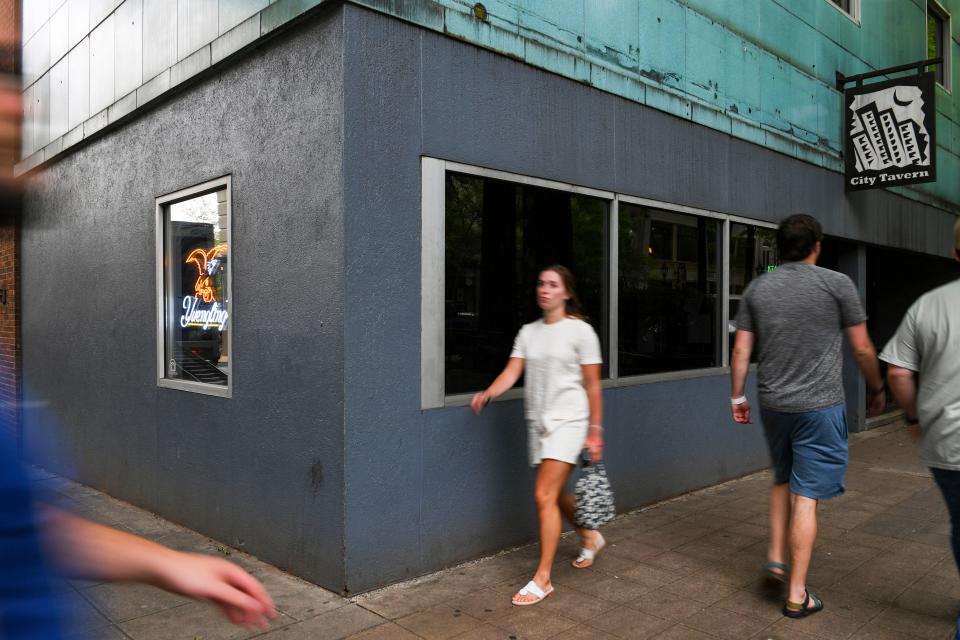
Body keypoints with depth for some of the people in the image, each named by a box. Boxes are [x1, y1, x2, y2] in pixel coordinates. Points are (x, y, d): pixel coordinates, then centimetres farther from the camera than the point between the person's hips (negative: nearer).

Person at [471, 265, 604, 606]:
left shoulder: (580, 331, -6)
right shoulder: (528, 332, 8)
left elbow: (592, 385, -5)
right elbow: (511, 373, -3)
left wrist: (595, 431, -6)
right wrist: (488, 393, -22)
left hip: (568, 421, -6)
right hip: (538, 422, 6)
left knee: (545, 496, -11)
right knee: (556, 494, 16)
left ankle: (542, 578, 1)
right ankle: (591, 538, 44)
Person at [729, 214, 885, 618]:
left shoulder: (757, 289, 3)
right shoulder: (837, 284, -5)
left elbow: (741, 350, 3)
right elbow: (862, 349, -1)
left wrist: (737, 396, 13)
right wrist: (877, 388, 15)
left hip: (773, 403, 4)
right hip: (820, 405, -3)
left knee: (783, 479, 25)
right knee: (806, 495, 1)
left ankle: (776, 557, 23)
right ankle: (797, 594, 8)